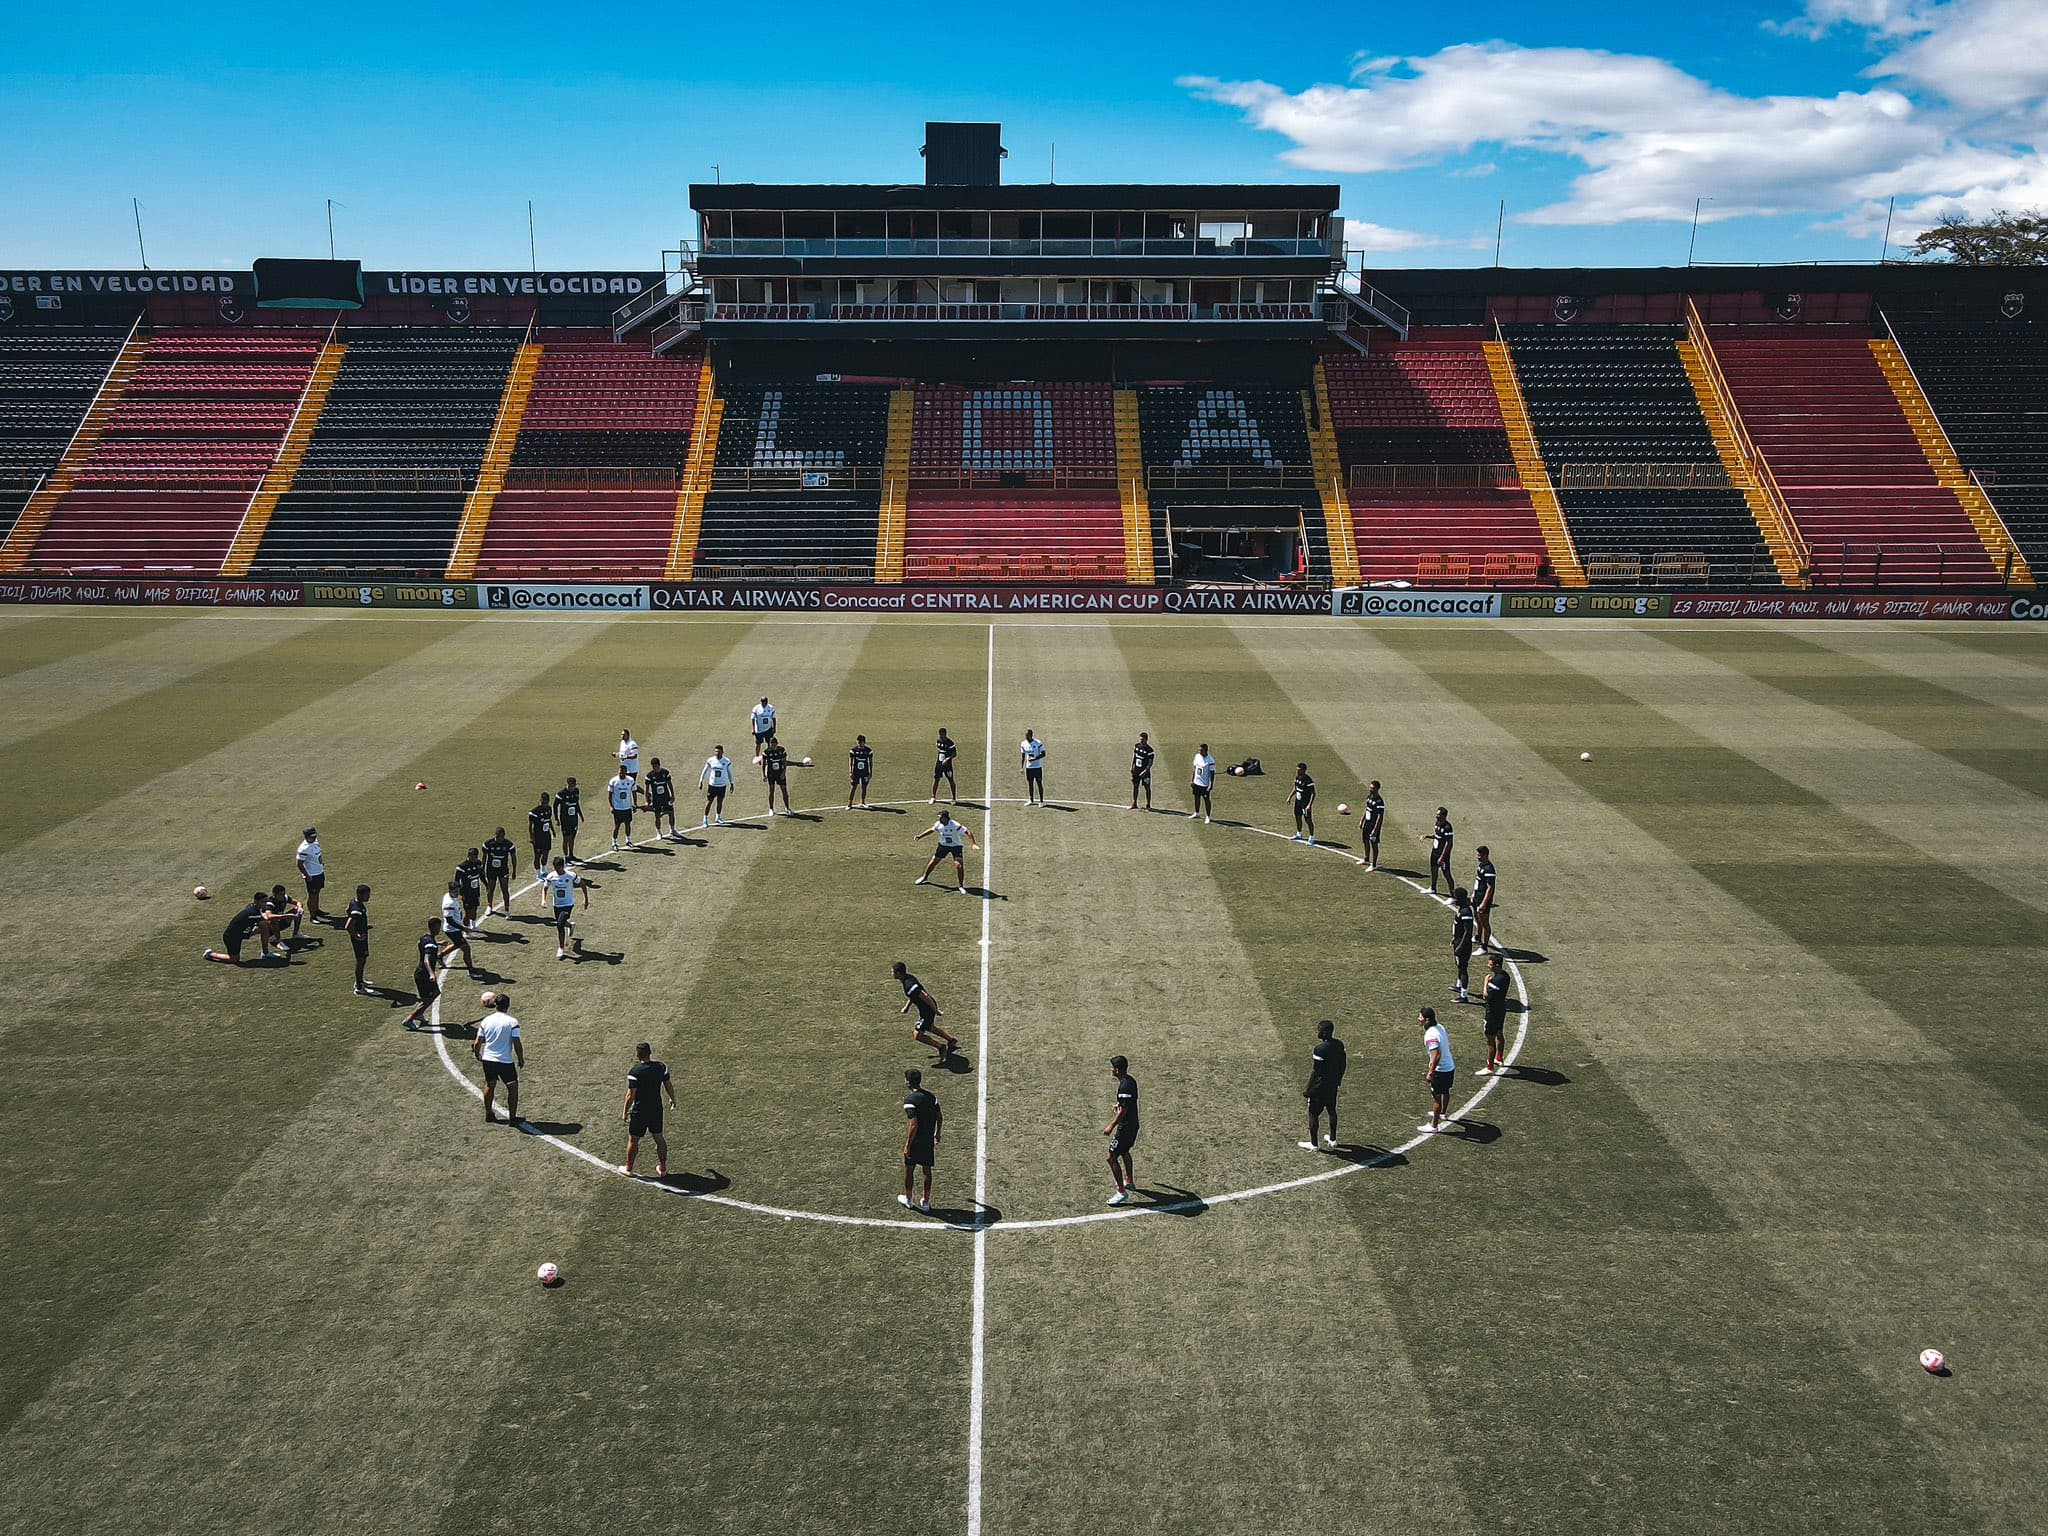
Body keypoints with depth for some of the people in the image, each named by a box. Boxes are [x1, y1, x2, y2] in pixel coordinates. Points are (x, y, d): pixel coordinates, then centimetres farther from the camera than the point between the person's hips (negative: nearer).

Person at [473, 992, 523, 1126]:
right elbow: (517, 1044, -14)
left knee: (489, 1085, 21)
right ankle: (512, 1118, 9)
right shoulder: (512, 1022, -13)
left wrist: (477, 1054, 21)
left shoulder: (486, 1020, -2)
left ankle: (488, 1115, 32)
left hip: (487, 1059, 4)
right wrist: (521, 1059, 0)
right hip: (505, 1060, -4)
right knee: (513, 1087, 9)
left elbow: (477, 1043, 1)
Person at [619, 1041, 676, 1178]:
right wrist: (672, 1099, 24)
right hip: (657, 1109, 4)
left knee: (633, 1140, 13)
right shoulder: (661, 1067, -6)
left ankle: (628, 1168, 28)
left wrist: (625, 1112, -5)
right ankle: (663, 1168, 27)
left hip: (639, 1111, -4)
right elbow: (669, 1086, 5)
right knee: (659, 1137, 18)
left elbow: (631, 1095, -18)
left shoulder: (634, 1071, -20)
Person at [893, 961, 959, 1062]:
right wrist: (907, 1007, 17)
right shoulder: (908, 978, 1)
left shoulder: (909, 985, -30)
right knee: (929, 1028, 31)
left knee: (917, 1036, -4)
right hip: (927, 1007, 10)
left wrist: (936, 1010, -25)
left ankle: (940, 1047, 7)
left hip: (927, 1010, -10)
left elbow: (925, 996, -33)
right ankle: (952, 1041, 45)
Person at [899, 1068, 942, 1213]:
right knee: (927, 1170, 15)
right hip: (929, 1140, 6)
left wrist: (907, 1146, -18)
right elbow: (939, 1116, 8)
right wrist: (937, 1133, 24)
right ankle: (926, 1203, 22)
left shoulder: (910, 1100, -20)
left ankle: (907, 1199, 31)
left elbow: (914, 1125, -24)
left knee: (908, 1170, 15)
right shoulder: (930, 1096, 1)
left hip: (915, 1141, -6)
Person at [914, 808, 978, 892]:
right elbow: (931, 830, 9)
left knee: (959, 865, -18)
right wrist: (920, 836, 7)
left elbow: (968, 833, -30)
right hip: (943, 845, 4)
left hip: (956, 846, -4)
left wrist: (974, 843, -43)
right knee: (934, 862, 10)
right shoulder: (938, 824, -13)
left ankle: (961, 886, -4)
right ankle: (925, 878, 35)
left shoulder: (956, 825, -29)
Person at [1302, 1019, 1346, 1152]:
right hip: (1333, 1084, 7)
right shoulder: (1339, 1045, -4)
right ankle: (1332, 1139, 36)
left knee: (1313, 1114, 8)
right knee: (1331, 1111, 23)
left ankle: (1313, 1144, 18)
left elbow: (1315, 1071, -23)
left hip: (1320, 1087, -7)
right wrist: (1339, 1079, 23)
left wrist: (1307, 1089, -14)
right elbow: (1342, 1065, 7)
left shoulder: (1320, 1049, -27)